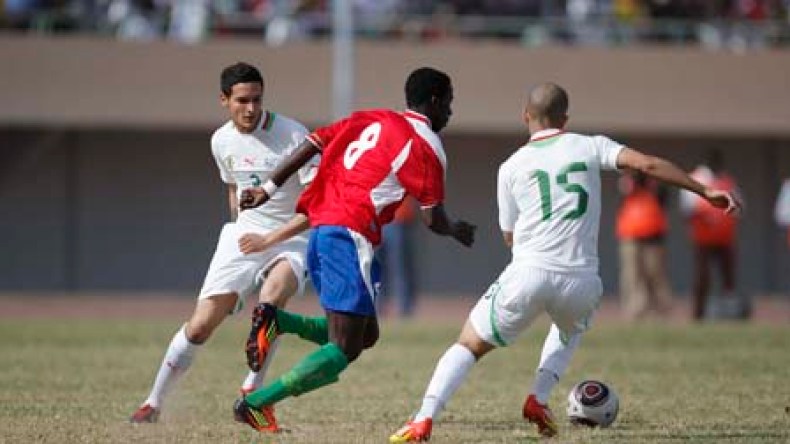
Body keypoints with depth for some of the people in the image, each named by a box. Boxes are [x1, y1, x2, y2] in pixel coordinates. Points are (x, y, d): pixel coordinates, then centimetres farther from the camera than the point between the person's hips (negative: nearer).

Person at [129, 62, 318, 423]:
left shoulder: (293, 135, -16)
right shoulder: (222, 140, 2)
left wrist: (270, 238, -23)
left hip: (292, 239, -4)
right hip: (244, 236, 4)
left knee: (271, 300, -35)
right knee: (201, 325, -5)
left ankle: (252, 390, -20)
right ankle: (154, 403, 10)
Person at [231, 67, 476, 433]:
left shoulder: (370, 119, 19)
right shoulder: (426, 146, -2)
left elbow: (311, 145, 13)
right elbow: (433, 219, -2)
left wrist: (269, 189, 16)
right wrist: (457, 231, 20)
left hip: (319, 229, 8)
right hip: (351, 234, -8)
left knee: (366, 335, 17)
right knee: (345, 349, -7)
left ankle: (277, 320, 0)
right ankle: (257, 403, -17)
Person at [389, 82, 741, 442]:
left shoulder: (511, 167, 10)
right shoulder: (590, 147, 8)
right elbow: (648, 164, -3)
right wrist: (705, 192, -1)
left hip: (528, 275, -1)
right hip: (580, 283, 1)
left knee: (469, 345, 11)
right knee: (570, 329, 36)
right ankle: (539, 400, 17)